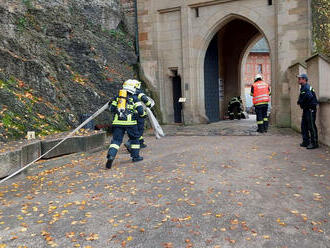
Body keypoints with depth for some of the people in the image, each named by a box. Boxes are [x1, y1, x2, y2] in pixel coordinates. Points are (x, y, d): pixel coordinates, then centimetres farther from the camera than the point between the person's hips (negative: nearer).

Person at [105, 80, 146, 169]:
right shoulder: (134, 98, 7)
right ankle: (135, 156, 23)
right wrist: (143, 113, 21)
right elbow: (140, 111, 0)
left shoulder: (117, 97, 17)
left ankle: (111, 155, -20)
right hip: (130, 122, -2)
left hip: (117, 122, 3)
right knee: (134, 138, 16)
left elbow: (112, 109, 20)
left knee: (116, 140, 1)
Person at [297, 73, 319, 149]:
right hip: (306, 109, 10)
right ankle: (306, 142, 21)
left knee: (311, 126, -6)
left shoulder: (307, 87, -15)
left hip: (310, 109, -10)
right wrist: (300, 102, -2)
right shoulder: (302, 88, 16)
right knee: (304, 126, 14)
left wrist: (300, 102, -19)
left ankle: (314, 143, -1)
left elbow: (309, 96, -32)